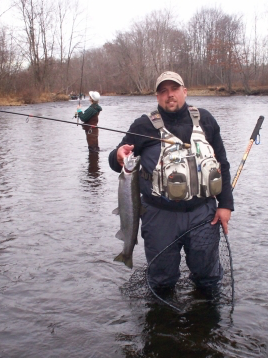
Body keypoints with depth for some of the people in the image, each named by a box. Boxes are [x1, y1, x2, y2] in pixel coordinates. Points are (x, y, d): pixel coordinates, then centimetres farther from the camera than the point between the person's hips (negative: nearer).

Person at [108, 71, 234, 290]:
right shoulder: (144, 126, -2)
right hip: (161, 215, -1)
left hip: (203, 212, 2)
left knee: (208, 276, 13)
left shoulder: (204, 120, 6)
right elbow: (119, 160, -1)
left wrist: (225, 204, 4)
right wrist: (118, 157, -26)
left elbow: (222, 165, 10)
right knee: (162, 280, 12)